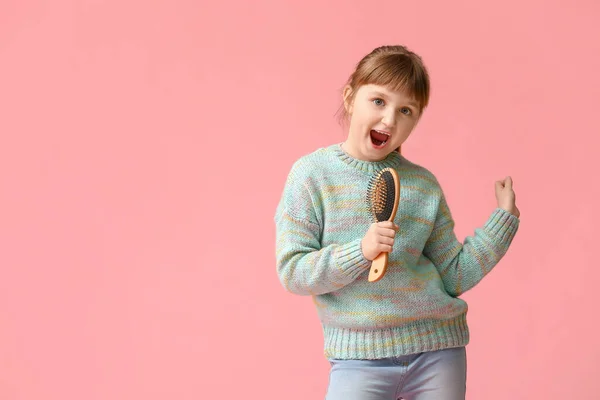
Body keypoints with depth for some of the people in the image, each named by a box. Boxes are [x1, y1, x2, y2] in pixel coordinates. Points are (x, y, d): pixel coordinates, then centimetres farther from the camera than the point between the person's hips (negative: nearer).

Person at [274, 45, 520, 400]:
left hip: (438, 347, 3)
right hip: (359, 354, -3)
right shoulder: (312, 174, -4)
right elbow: (292, 271, -8)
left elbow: (454, 276, 7)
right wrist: (360, 251, -20)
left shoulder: (424, 185, 5)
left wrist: (504, 219, 3)